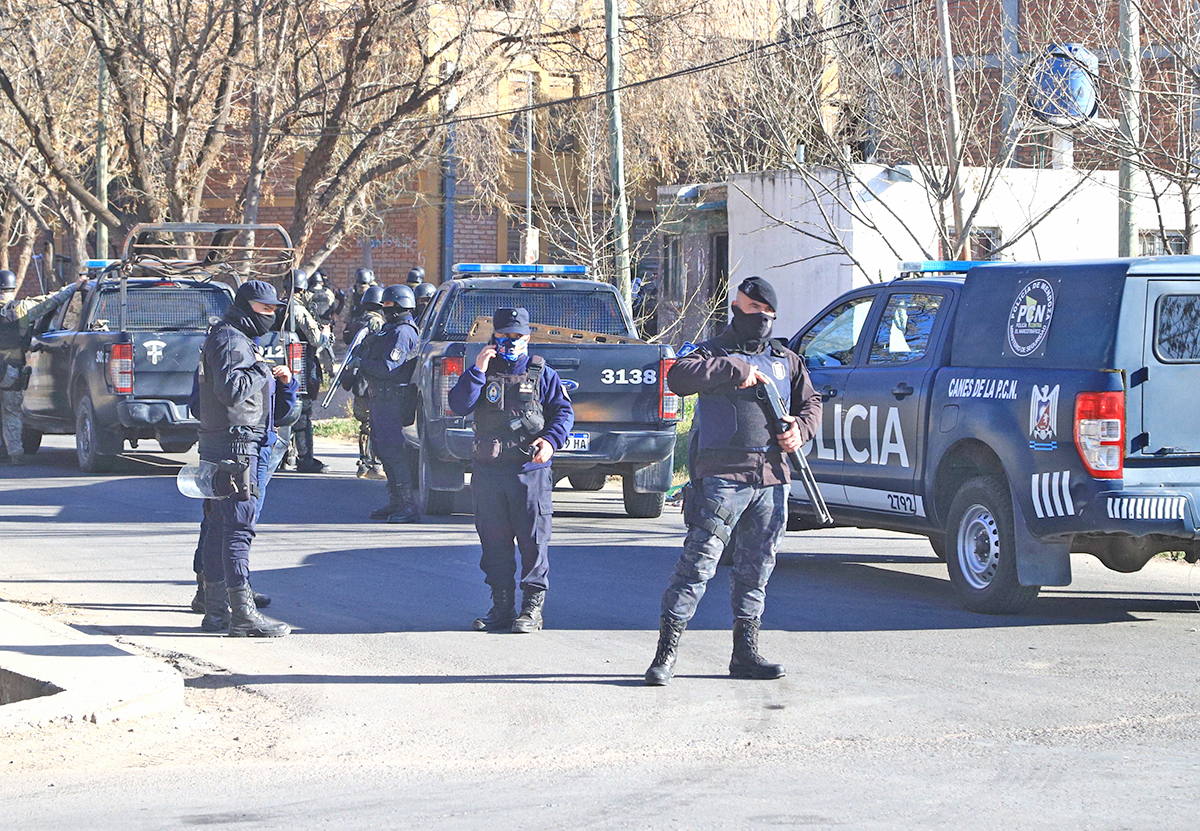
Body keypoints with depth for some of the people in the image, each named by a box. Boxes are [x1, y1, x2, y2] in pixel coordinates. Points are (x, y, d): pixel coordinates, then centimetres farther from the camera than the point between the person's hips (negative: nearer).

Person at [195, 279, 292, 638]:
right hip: (234, 444, -11)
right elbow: (232, 390, -24)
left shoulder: (238, 339, 21)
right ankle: (243, 614, -16)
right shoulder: (230, 341, -13)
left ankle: (216, 610, 16)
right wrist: (263, 368, -15)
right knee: (239, 526, -13)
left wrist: (273, 378, 13)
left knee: (220, 527, 12)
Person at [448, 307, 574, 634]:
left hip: (530, 471, -3)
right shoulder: (484, 372, 12)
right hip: (488, 471, 3)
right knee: (493, 542, 6)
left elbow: (564, 411, 5)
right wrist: (477, 371, -10)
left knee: (533, 542, -4)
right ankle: (502, 606, 14)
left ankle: (533, 607, 2)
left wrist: (551, 440, -13)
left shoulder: (541, 373, 7)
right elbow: (458, 405, 0)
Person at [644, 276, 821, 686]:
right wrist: (736, 369, -18)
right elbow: (678, 376, -16)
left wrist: (801, 428, 5)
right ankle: (667, 650, -9)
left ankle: (745, 651, 17)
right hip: (723, 475, -6)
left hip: (771, 478, 6)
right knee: (699, 560, -10)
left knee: (757, 567, 9)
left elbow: (811, 402, 27)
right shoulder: (715, 354, 3)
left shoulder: (785, 361, 20)